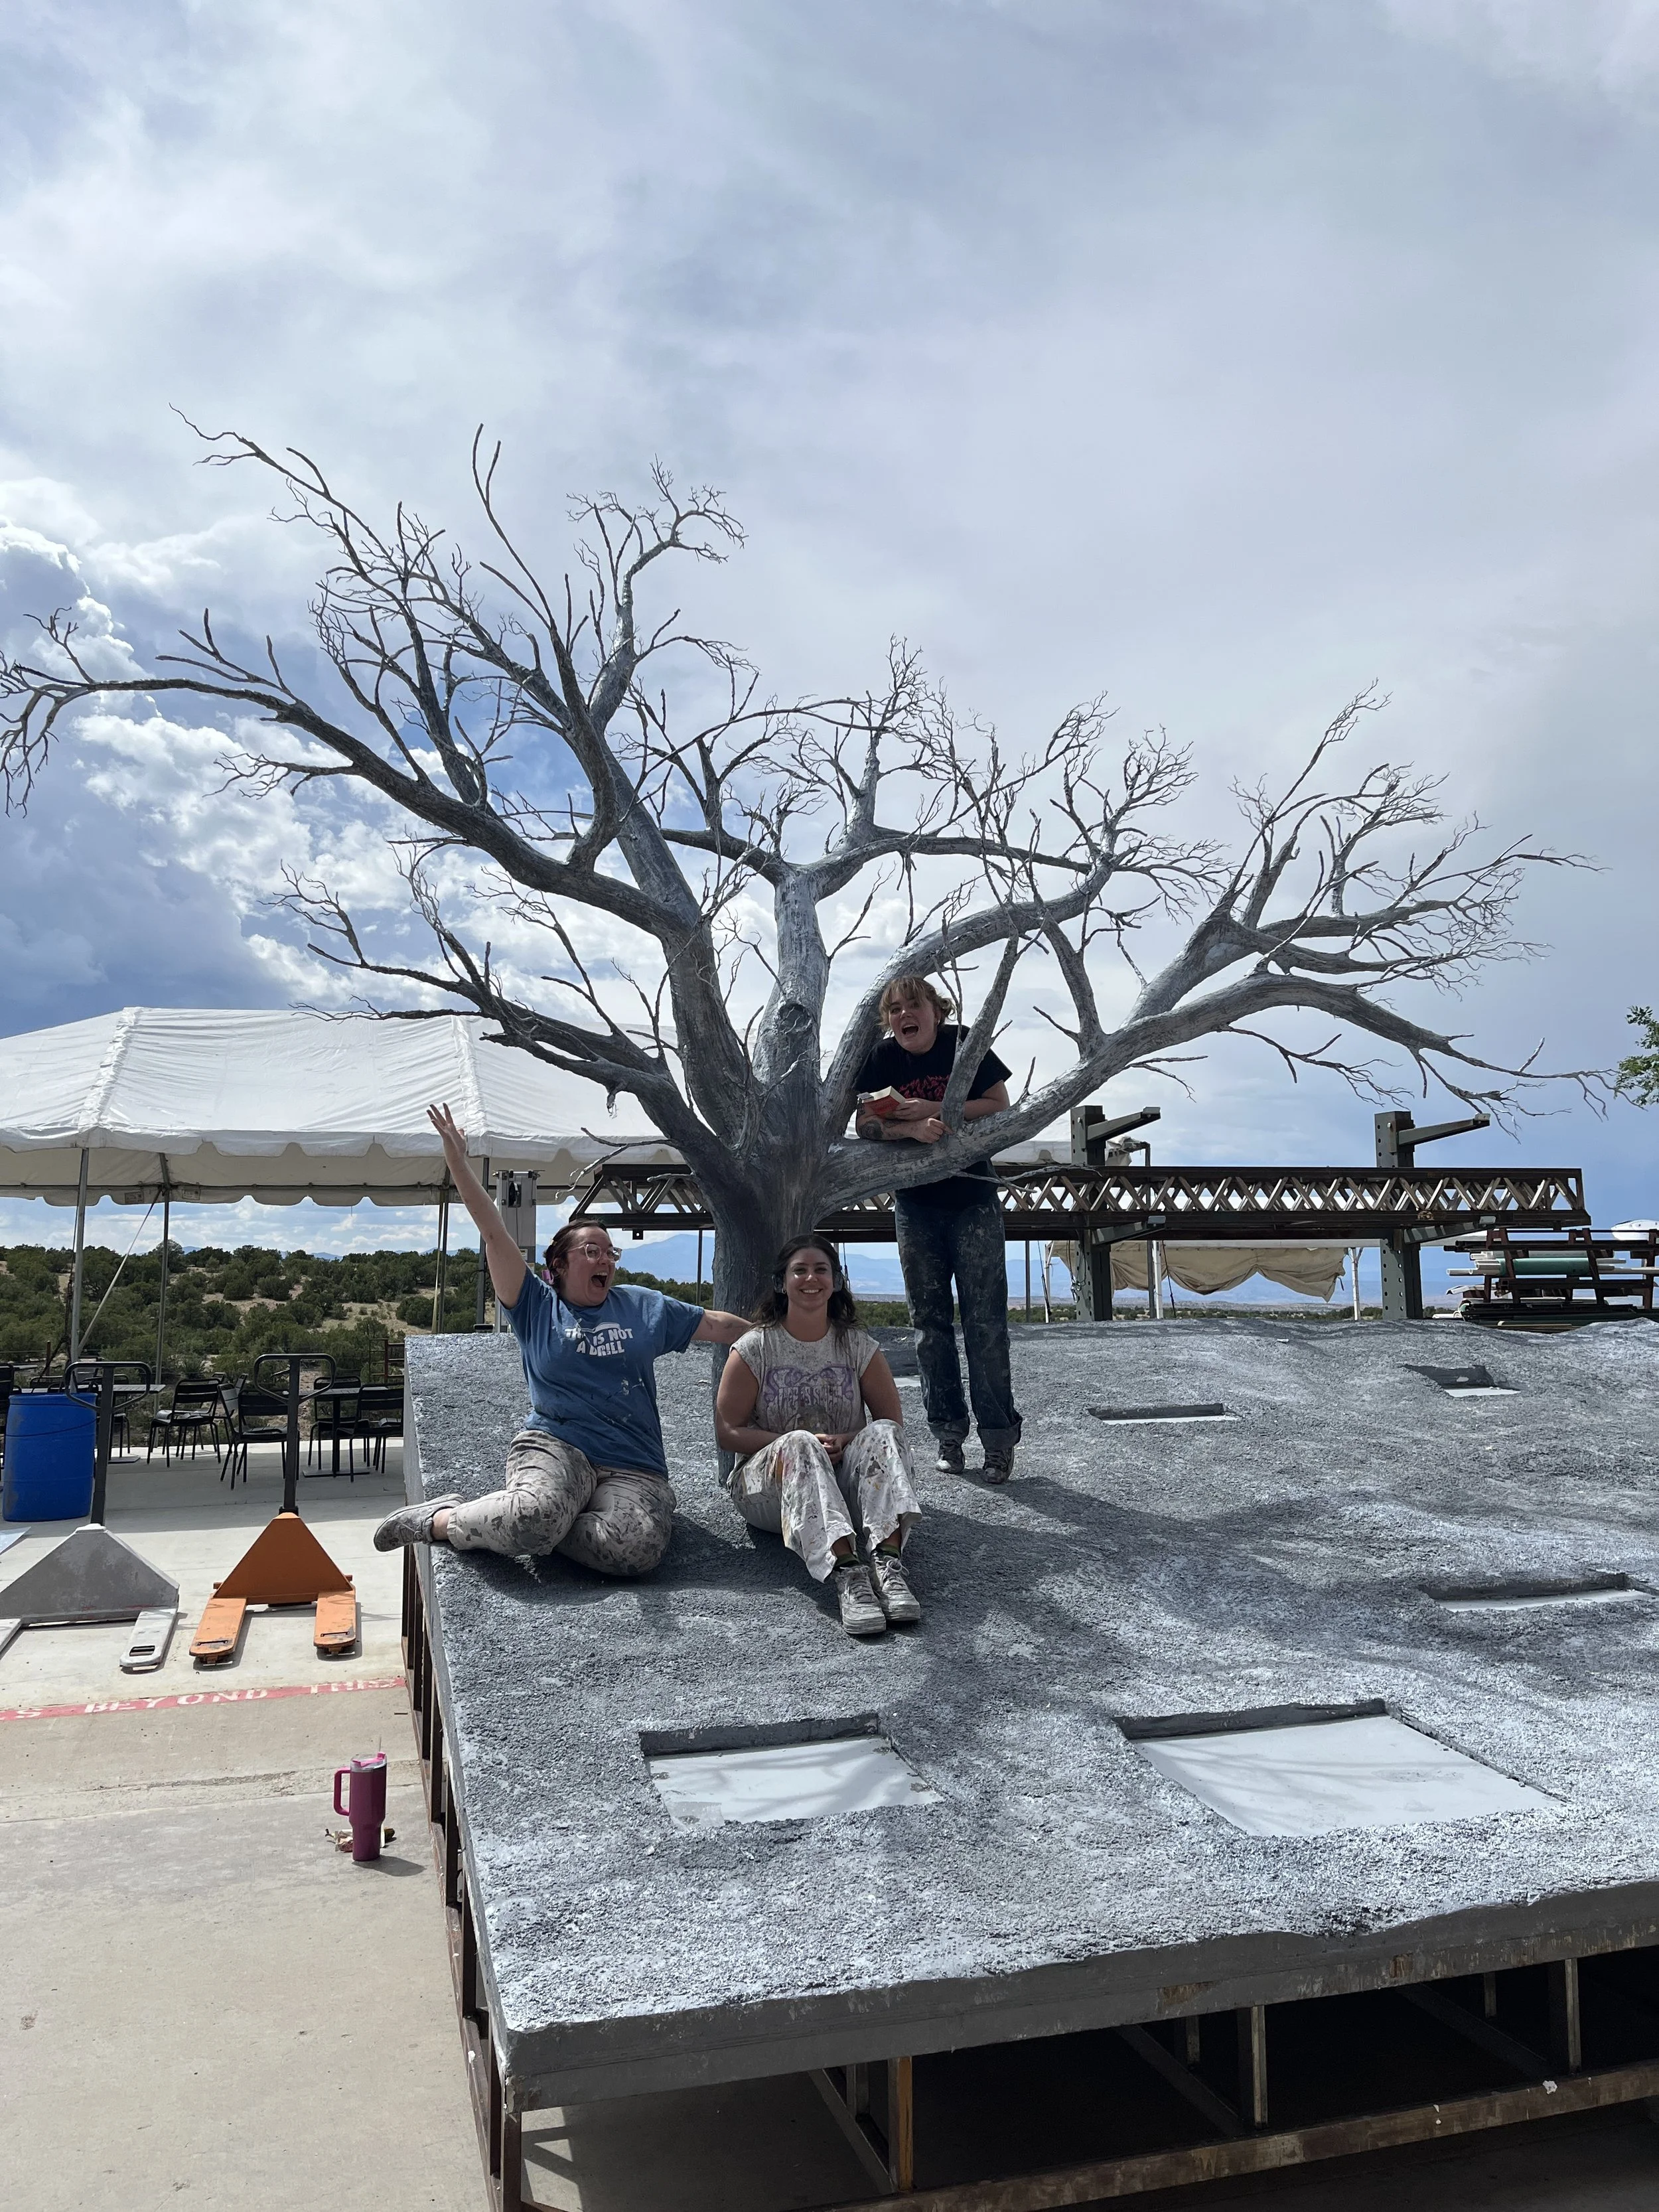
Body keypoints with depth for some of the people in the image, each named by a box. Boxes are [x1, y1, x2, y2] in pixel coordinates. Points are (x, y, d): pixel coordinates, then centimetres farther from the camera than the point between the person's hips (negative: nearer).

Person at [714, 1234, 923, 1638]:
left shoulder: (858, 1347, 7)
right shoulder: (755, 1349, 1)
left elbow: (893, 1422, 5)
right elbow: (728, 1433, -4)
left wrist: (847, 1441, -15)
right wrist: (797, 1443, -17)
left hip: (844, 1482, 2)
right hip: (768, 1490, -2)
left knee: (883, 1434, -27)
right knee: (798, 1445, -35)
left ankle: (887, 1561, -49)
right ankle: (846, 1572, -55)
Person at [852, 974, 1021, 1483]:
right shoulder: (882, 1059, -1)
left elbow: (999, 1107, -10)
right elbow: (865, 1124, -7)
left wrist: (932, 1109, -19)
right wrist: (912, 1128, -25)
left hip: (973, 1198, -3)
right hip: (916, 1204, 3)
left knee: (985, 1320, -6)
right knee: (930, 1321, 7)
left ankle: (999, 1436, 1)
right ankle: (948, 1433, 16)